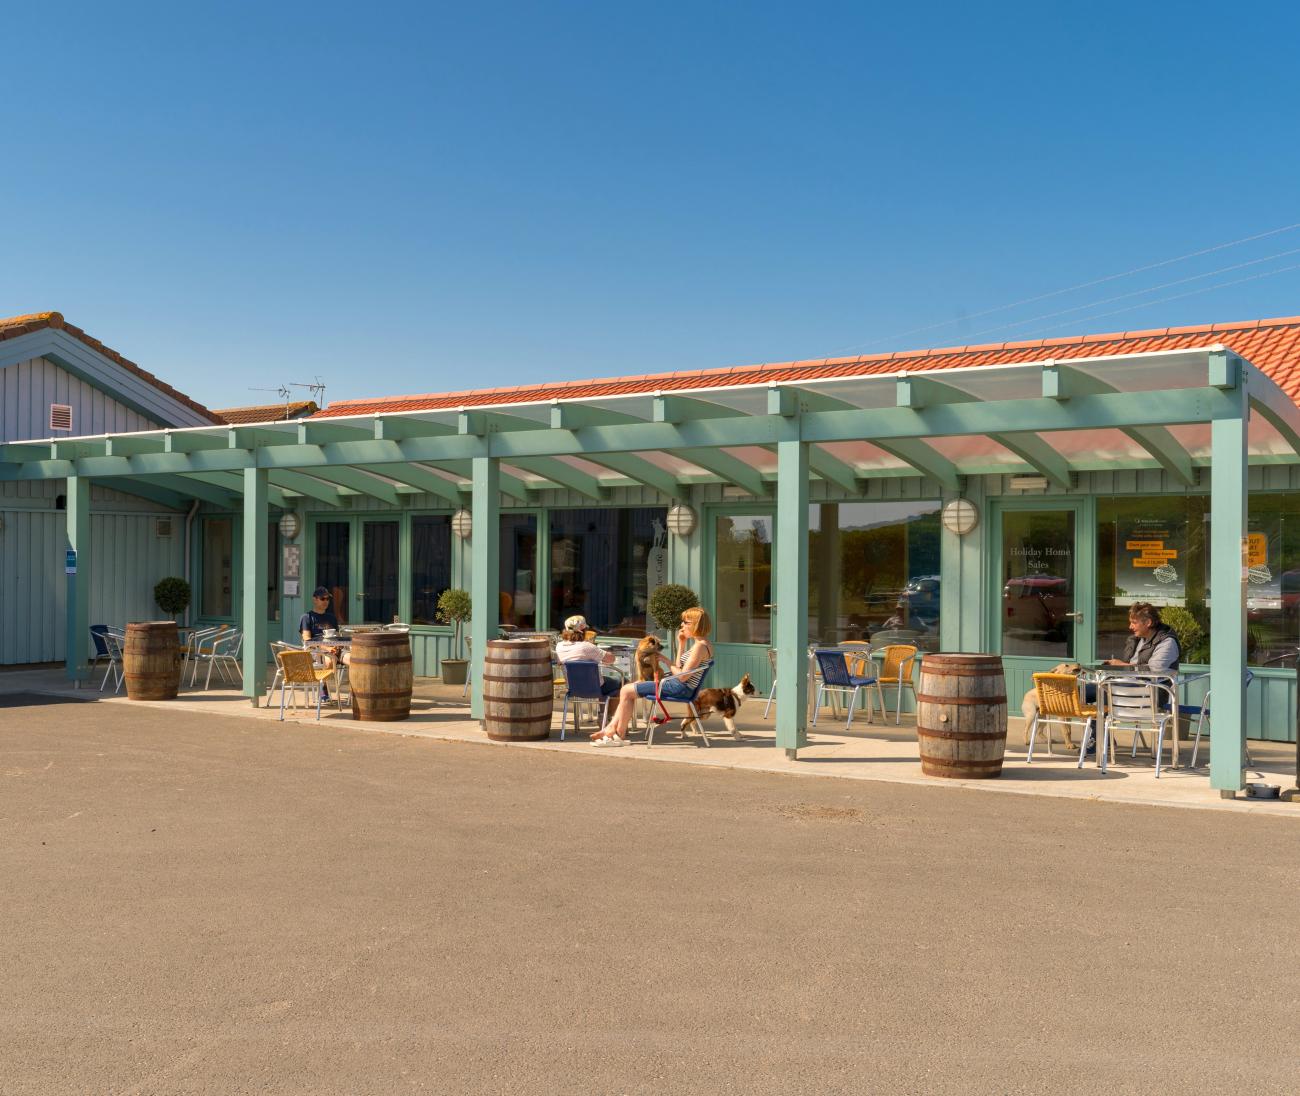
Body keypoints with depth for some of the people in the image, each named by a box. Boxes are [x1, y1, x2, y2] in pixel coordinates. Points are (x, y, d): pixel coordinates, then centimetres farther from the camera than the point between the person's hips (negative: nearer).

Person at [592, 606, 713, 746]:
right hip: (679, 686, 11)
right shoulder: (701, 644, 13)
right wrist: (681, 644, 11)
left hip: (680, 688, -11)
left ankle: (619, 736, 4)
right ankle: (611, 728, 10)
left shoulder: (700, 646, -19)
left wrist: (666, 661, -9)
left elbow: (682, 676, -22)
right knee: (629, 688, 14)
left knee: (626, 691, -6)